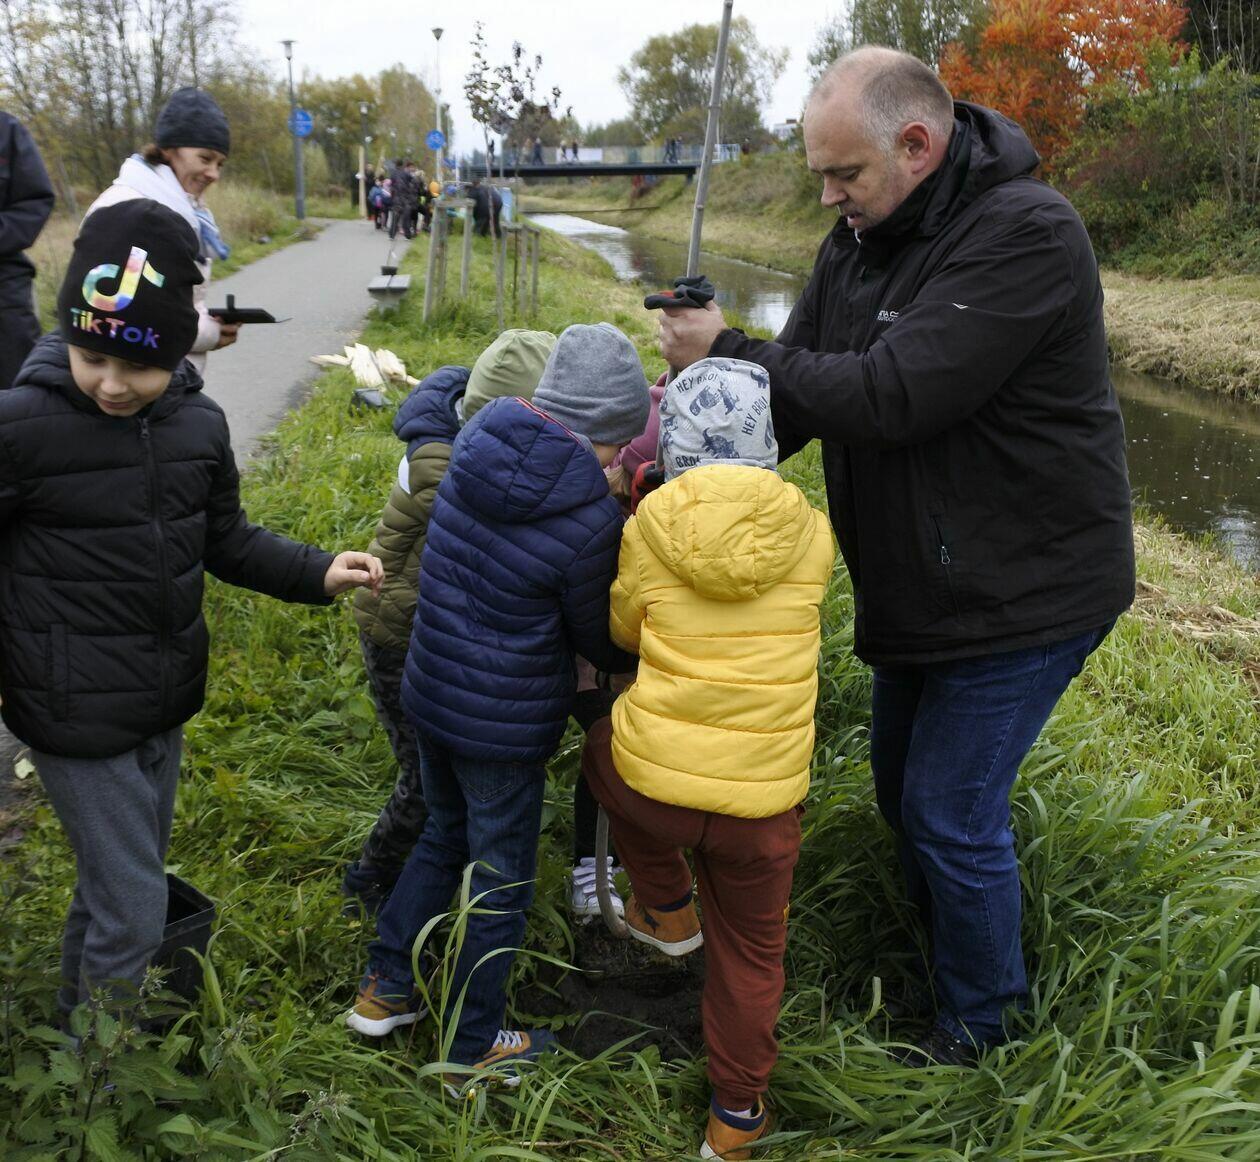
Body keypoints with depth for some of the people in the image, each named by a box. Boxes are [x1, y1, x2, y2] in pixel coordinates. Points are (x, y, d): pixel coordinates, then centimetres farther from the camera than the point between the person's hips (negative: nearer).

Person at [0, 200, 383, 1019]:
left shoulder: (198, 424, -3)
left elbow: (227, 541, 9)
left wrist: (316, 573, -4)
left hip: (165, 705, 5)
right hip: (77, 715, -5)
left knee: (113, 886, 23)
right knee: (134, 915, 1)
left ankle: (76, 1024, 47)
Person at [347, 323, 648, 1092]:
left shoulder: (475, 455, -6)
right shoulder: (590, 519, -23)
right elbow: (597, 638, -9)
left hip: (431, 695, 7)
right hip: (506, 725, -7)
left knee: (444, 837, 28)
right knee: (501, 882, 13)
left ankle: (384, 990, 40)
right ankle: (474, 1045, 31)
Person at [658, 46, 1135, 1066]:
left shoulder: (1026, 235, -25)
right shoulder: (860, 240, 3)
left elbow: (891, 396, -32)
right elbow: (797, 395, 1)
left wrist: (728, 354, -23)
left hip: (1021, 589, -8)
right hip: (918, 588, 9)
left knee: (951, 810, 0)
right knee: (903, 785, 20)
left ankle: (980, 1017, 25)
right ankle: (945, 947, 44)